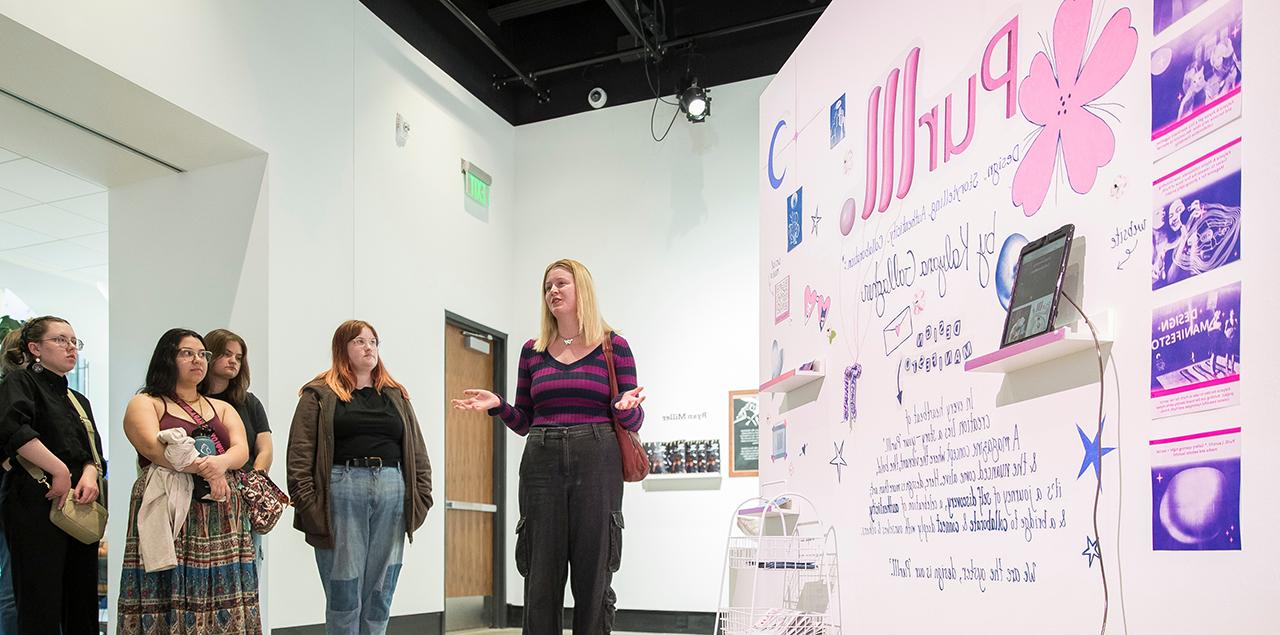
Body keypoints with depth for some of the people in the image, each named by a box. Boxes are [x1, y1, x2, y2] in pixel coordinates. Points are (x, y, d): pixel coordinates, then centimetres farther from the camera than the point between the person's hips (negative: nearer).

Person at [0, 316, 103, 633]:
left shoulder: (78, 401, 22)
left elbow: (93, 453, 14)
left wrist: (89, 474, -8)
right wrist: (60, 470, -18)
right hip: (37, 504, -7)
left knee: (83, 606, 6)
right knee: (41, 608, -7)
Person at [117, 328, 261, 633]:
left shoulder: (223, 408, 22)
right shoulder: (145, 403, 9)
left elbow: (241, 450, 5)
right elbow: (153, 447, -10)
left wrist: (220, 463, -17)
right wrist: (203, 469, -19)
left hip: (223, 519, 4)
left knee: (224, 604, -2)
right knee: (168, 601, -8)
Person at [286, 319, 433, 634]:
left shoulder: (396, 395, 18)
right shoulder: (319, 395, 6)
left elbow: (417, 451, 15)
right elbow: (300, 452, -2)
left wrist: (421, 496, 4)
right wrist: (307, 502, -12)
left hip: (391, 492, 4)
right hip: (341, 491, -4)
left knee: (380, 595, 7)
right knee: (344, 594, 1)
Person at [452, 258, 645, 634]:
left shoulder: (613, 346, 5)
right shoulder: (533, 350, 13)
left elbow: (632, 422, 4)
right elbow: (524, 422, 15)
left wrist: (627, 407, -18)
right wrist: (497, 405, -3)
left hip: (596, 464, -2)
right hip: (541, 463, 3)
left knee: (593, 578, 1)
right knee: (541, 579, 3)